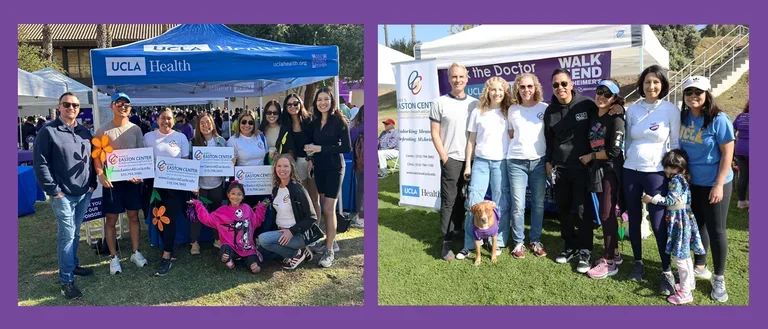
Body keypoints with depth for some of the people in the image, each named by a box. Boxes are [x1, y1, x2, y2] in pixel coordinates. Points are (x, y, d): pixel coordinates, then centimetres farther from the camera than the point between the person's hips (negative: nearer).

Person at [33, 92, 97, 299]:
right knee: (67, 235, -3)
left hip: (84, 193, 6)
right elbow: (40, 164, -10)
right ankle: (66, 280, 5)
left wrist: (92, 183, 10)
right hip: (63, 194, -5)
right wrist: (53, 190, -13)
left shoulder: (84, 132, 11)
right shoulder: (48, 131, -7)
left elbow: (91, 159, 18)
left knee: (76, 233, 17)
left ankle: (73, 264, 33)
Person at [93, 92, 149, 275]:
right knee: (111, 219, 5)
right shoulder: (103, 130, -3)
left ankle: (135, 252, 22)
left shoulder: (135, 129, 4)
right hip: (112, 180, -2)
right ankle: (113, 257, 16)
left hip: (132, 179, 2)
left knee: (134, 216, 10)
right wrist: (100, 175, -17)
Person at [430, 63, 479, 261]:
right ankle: (446, 242, 2)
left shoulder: (475, 103, 7)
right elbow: (435, 133, -2)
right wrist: (444, 157, -8)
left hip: (471, 159, 3)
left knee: (463, 199, 14)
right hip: (451, 160, -3)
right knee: (449, 200, -2)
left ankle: (457, 229, 31)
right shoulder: (440, 103, -1)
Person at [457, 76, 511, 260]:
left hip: (502, 162, 0)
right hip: (480, 161, 0)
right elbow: (471, 140, 7)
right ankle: (469, 244, 9)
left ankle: (498, 242, 17)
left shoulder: (509, 113, 4)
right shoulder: (477, 112, 5)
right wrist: (467, 164, 4)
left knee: (500, 204, 4)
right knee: (474, 202, -1)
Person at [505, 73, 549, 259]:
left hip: (539, 161, 0)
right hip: (516, 162, 0)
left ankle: (535, 240, 20)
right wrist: (519, 142, 3)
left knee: (538, 204, 7)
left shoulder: (545, 108, 1)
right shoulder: (513, 110, 5)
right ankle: (518, 242, 12)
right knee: (518, 205, 0)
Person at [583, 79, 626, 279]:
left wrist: (590, 157, -8)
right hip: (597, 170, 7)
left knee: (606, 214, -5)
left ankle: (609, 263, 3)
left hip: (611, 170, -7)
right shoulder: (593, 117, 12)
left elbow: (613, 151, -17)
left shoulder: (616, 118, -10)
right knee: (607, 214, 13)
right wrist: (590, 160, 1)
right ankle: (614, 253, 26)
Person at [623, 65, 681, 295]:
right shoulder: (632, 109, 4)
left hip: (656, 173, -3)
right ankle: (638, 263, 26)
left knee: (658, 224, -5)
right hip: (630, 171, 3)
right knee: (634, 219, 10)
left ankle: (667, 271, 10)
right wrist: (628, 159, 10)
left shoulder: (671, 110, -3)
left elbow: (676, 143, 0)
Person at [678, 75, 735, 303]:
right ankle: (700, 267, 34)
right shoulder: (683, 118, -1)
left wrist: (719, 185, -17)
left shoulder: (718, 119, -15)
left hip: (714, 184, -5)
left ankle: (719, 279, 18)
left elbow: (727, 153, -14)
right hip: (690, 182, 5)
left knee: (716, 230, 3)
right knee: (696, 225, 17)